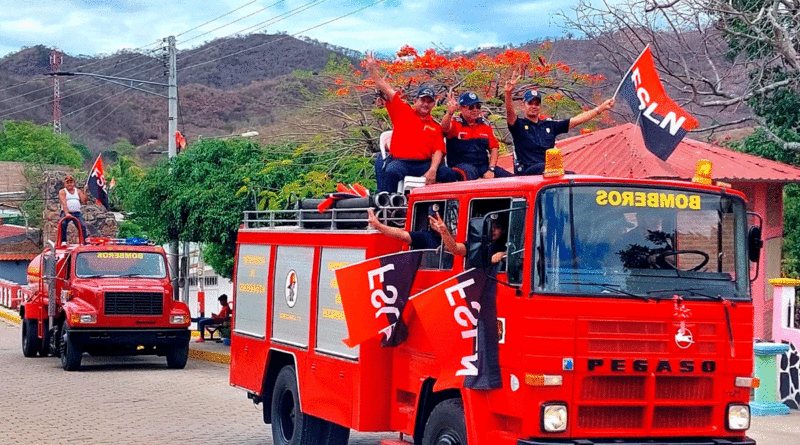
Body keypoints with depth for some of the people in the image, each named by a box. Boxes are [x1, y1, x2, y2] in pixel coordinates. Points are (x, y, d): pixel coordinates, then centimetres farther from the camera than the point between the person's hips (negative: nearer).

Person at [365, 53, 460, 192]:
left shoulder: (435, 127, 17)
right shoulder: (402, 112, 17)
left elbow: (438, 151, 4)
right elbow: (387, 90, 12)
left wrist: (432, 170, -15)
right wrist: (372, 70, 3)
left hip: (425, 164, 2)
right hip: (400, 162, -2)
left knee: (450, 175, -21)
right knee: (390, 173, -36)